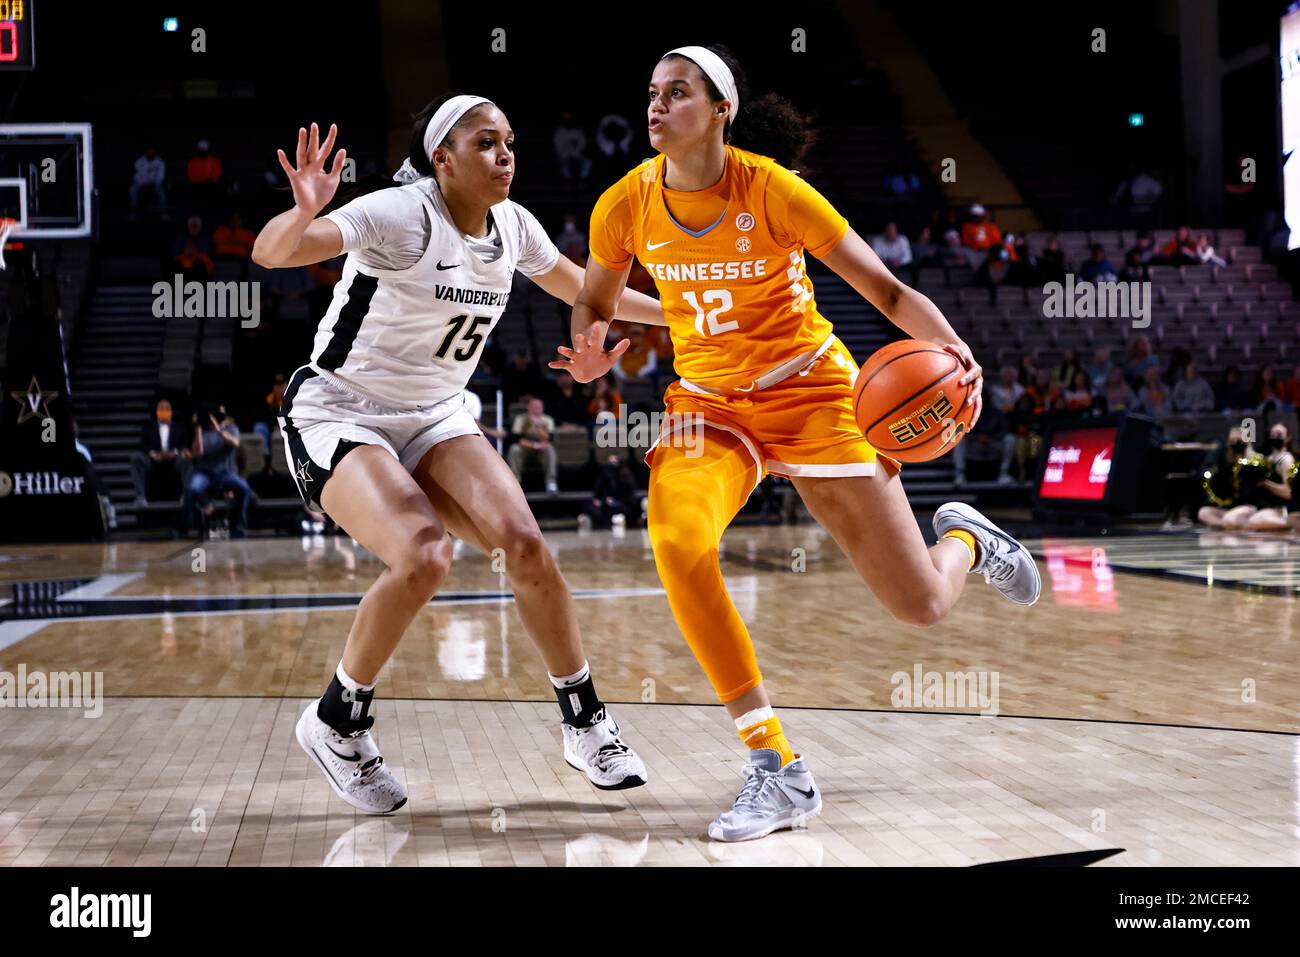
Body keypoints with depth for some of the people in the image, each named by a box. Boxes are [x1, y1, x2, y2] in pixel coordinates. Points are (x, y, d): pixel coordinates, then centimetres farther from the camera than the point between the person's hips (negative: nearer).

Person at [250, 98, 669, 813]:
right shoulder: (403, 214, -22)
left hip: (435, 418, 6)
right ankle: (336, 723, -4)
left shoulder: (512, 225, -2)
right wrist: (306, 211, -55)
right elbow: (270, 253, -34)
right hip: (337, 416, -5)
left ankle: (585, 724, 2)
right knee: (424, 558, -28)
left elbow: (584, 291, 19)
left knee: (523, 542, -16)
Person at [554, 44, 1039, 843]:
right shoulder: (626, 205, -9)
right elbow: (594, 303, 9)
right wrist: (592, 356, -14)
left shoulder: (771, 189, -18)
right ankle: (781, 772, -20)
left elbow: (886, 290, -14)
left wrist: (951, 346, -33)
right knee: (677, 544, -31)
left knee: (923, 605, -2)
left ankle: (965, 537, 41)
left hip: (811, 392, -2)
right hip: (710, 400, 2)